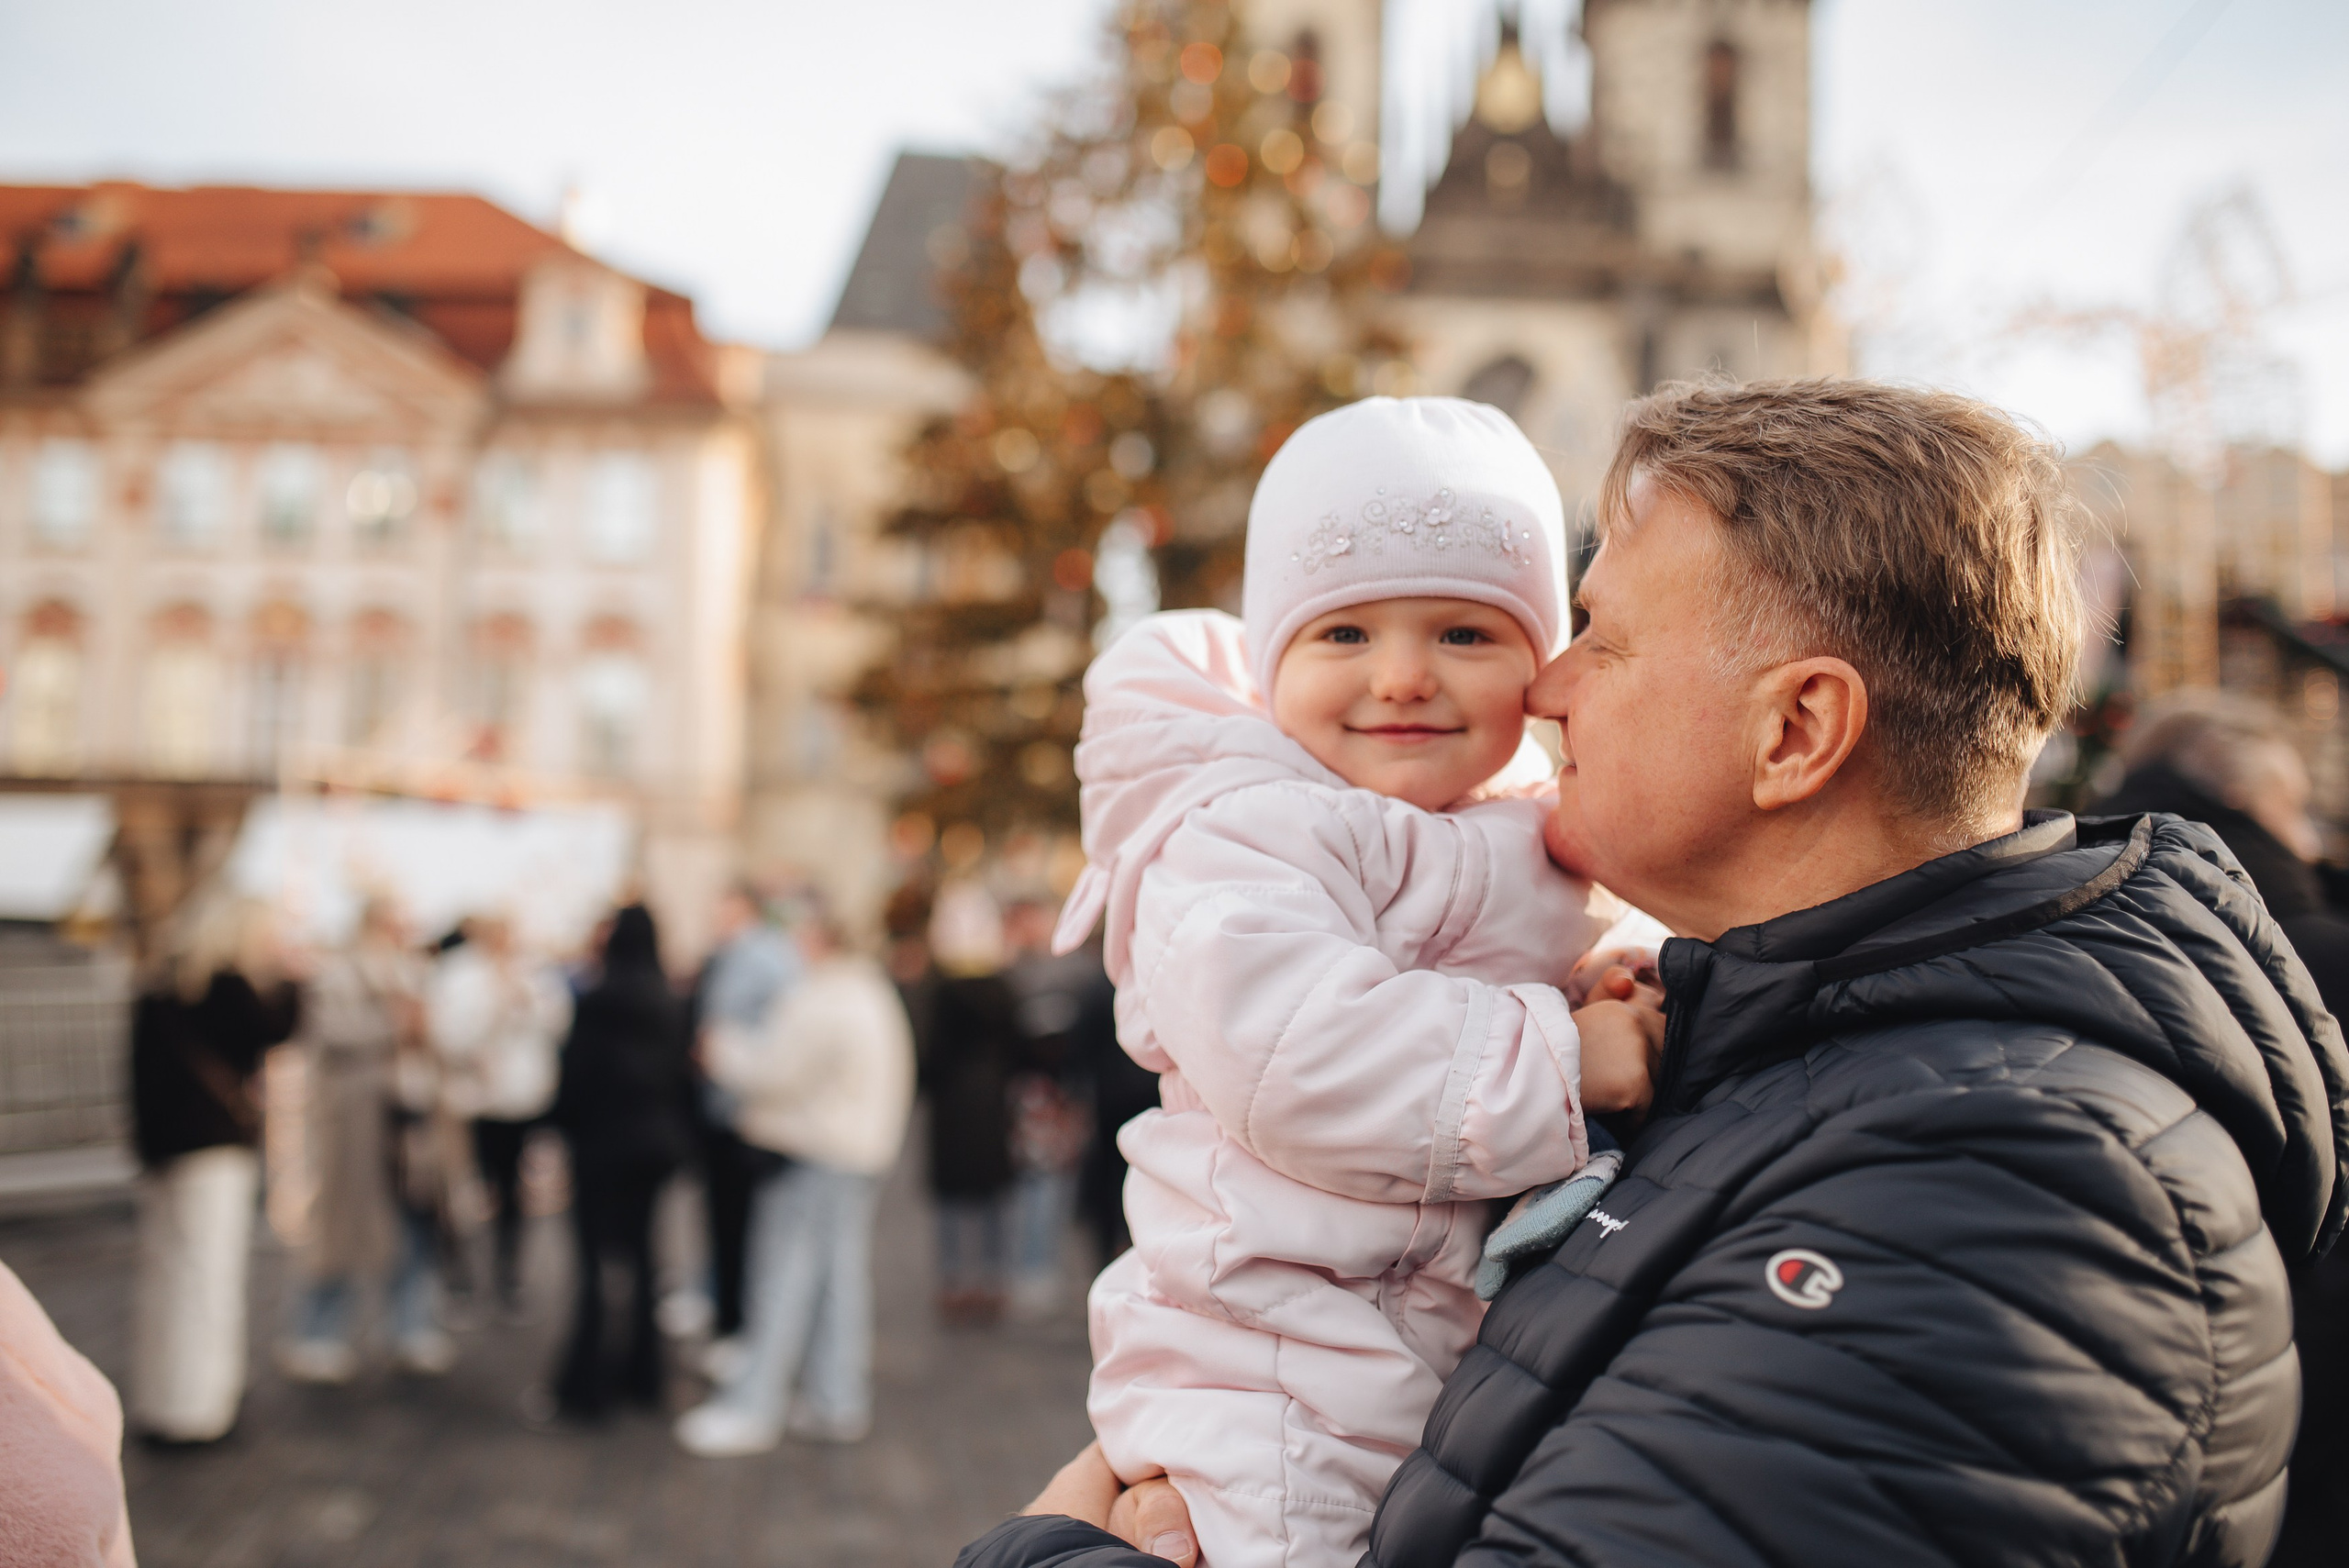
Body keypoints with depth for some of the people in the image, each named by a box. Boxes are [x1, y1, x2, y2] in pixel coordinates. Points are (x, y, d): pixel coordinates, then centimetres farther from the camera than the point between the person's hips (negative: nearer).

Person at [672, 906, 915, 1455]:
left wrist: (725, 1050, 1)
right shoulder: (871, 992, 13)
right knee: (841, 1275, 12)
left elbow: (775, 1072, -16)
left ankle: (752, 1407, 1)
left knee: (785, 1279, -4)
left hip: (813, 1158, -10)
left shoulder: (818, 1002, -19)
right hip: (862, 1150, 10)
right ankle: (838, 1401, 17)